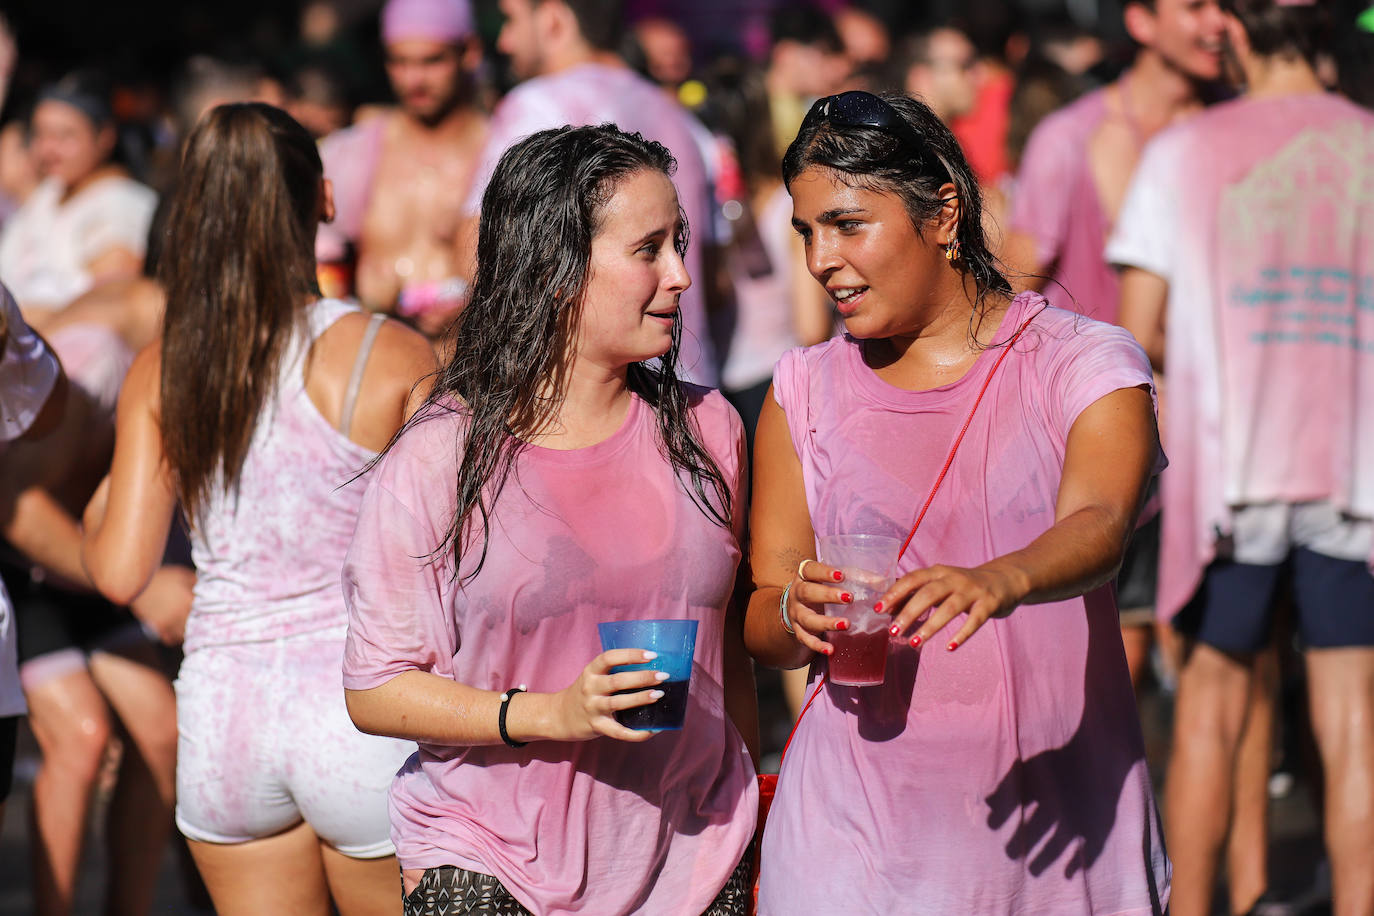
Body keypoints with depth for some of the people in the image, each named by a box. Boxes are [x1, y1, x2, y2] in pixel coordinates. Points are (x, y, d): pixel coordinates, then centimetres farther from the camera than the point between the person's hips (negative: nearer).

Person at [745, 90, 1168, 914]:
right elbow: (761, 626, 7)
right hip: (860, 826, 2)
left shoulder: (1087, 364, -2)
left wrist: (1000, 581, -42)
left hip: (1054, 814, -2)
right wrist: (797, 613, -17)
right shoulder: (807, 391, 8)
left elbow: (1099, 528, -21)